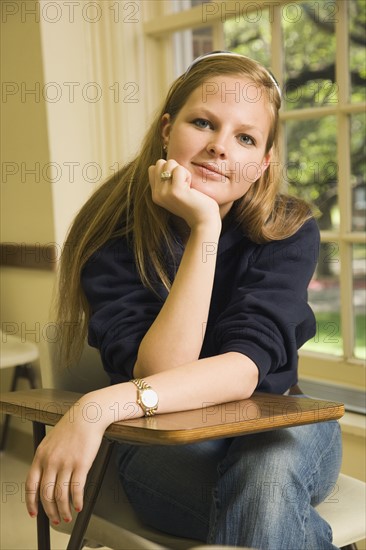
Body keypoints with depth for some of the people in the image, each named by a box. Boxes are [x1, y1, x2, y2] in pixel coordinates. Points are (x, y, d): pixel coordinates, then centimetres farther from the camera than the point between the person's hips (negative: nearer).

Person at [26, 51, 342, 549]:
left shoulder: (289, 229, -12)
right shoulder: (114, 232, -14)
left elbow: (244, 369, -24)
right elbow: (157, 373, -24)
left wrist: (106, 404, -39)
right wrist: (204, 228, -29)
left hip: (278, 432, 1)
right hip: (163, 443, -1)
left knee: (270, 468, -35)